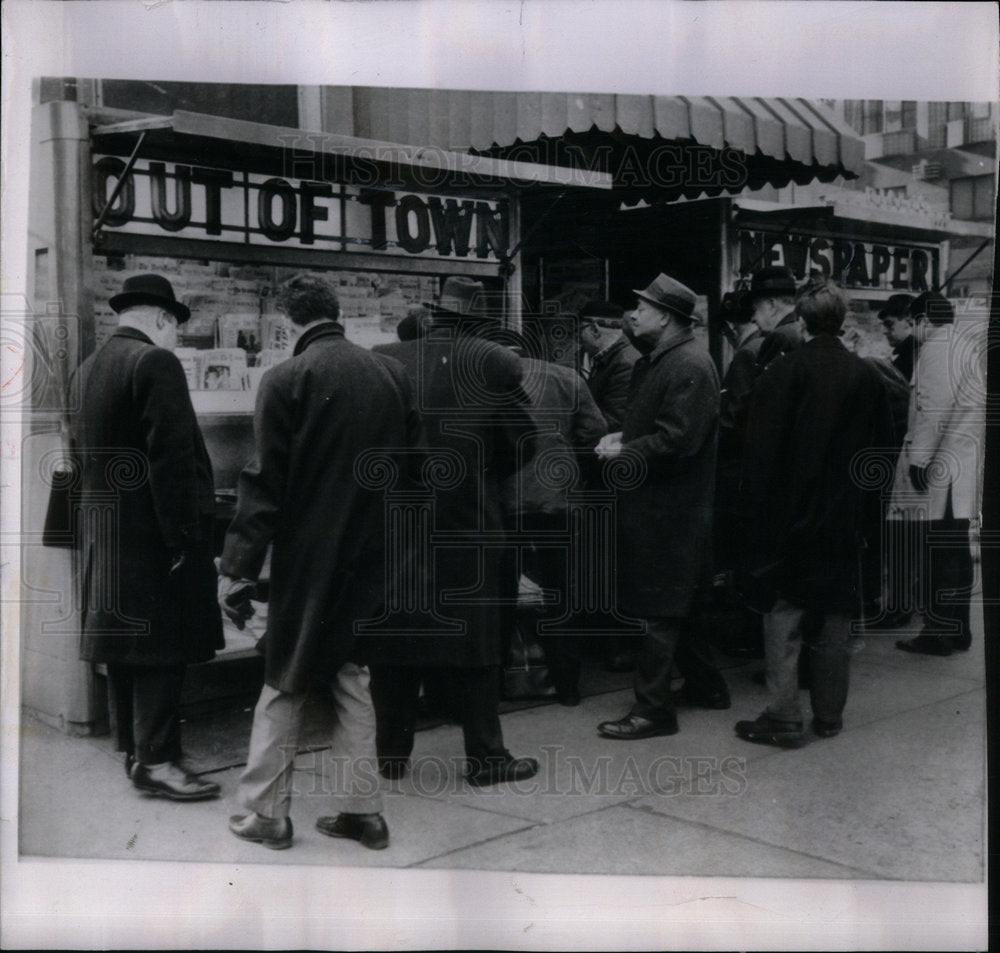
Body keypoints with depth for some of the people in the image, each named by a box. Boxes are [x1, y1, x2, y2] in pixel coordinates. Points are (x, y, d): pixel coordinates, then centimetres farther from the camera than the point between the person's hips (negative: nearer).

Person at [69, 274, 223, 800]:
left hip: (101, 533, 9)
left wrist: (96, 513, 21)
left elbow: (80, 451, 17)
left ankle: (135, 748, 22)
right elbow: (172, 456, -20)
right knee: (162, 644, -4)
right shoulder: (156, 363, -14)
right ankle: (156, 758, -2)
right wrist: (183, 534, -19)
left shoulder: (86, 370, 13)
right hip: (152, 533, -9)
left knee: (124, 642, 13)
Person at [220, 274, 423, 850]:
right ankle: (363, 811, 19)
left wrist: (239, 569, -10)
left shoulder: (287, 380, -12)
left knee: (285, 687, 9)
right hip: (371, 560, 5)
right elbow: (412, 465, 7)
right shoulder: (391, 375, 2)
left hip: (307, 559, -4)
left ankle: (267, 814, 16)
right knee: (353, 681, 15)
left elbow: (265, 482, -14)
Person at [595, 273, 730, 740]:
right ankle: (707, 684, 33)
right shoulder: (652, 362, 15)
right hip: (648, 504, 10)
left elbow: (678, 440, -23)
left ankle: (652, 709, 6)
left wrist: (625, 451, -15)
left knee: (661, 612, -2)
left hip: (670, 508, -10)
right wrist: (620, 437, 4)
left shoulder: (690, 367, -17)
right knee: (673, 606, 18)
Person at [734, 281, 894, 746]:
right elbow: (882, 445, 7)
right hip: (844, 518, 4)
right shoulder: (866, 376, 2)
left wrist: (758, 511, -4)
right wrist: (868, 514, 14)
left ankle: (783, 717, 0)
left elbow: (760, 452, -12)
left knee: (783, 613, 1)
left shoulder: (780, 373, -10)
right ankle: (829, 714, 18)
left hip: (789, 515, -4)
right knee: (836, 619, 11)